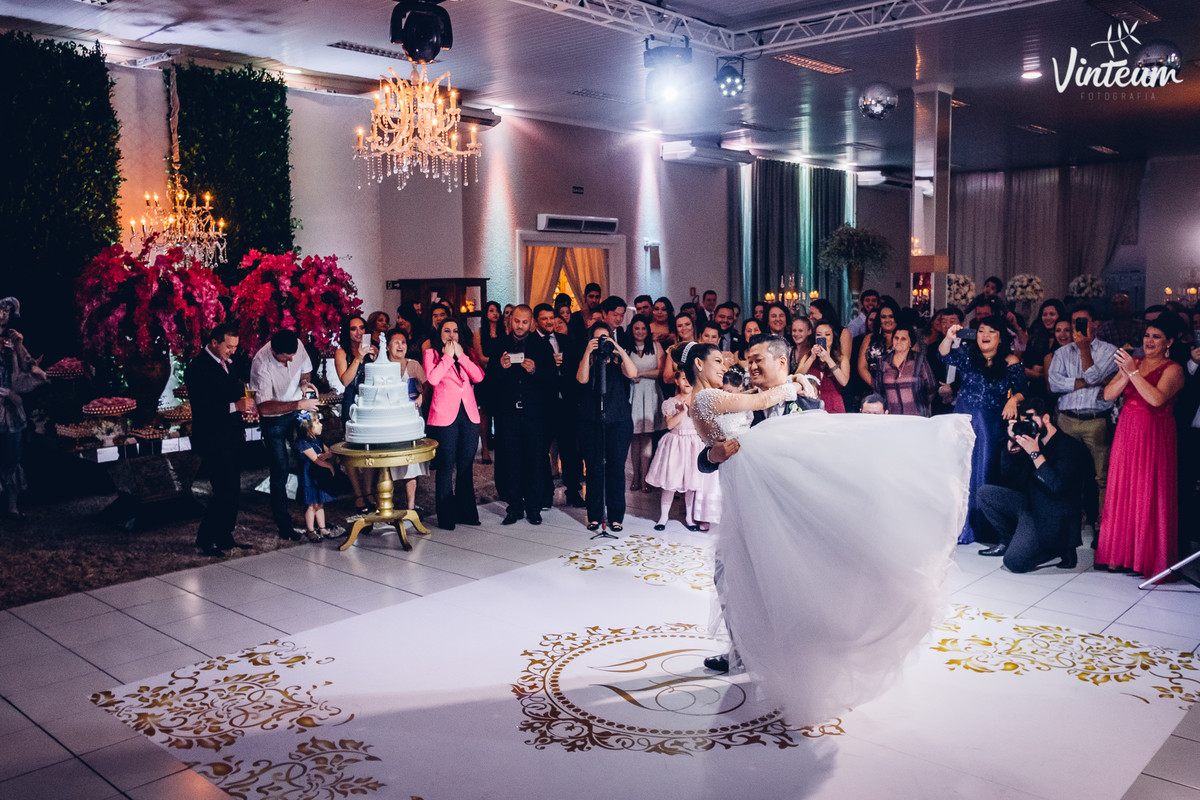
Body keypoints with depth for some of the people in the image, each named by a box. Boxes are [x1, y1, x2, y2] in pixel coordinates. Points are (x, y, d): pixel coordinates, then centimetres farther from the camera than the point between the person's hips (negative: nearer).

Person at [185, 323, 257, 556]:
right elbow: (201, 408, -22)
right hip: (213, 442, -9)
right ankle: (205, 540, 3)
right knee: (226, 491, -10)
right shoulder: (198, 368, -14)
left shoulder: (225, 363, 13)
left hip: (232, 439, 9)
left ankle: (225, 537, 23)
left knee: (232, 491, 12)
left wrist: (245, 404, 3)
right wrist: (234, 406, -27)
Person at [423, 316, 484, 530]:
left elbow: (478, 376, -1)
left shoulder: (466, 354, 16)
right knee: (446, 468, -1)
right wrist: (448, 356, -6)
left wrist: (460, 355, -5)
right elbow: (433, 378, -14)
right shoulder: (431, 354, 4)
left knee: (466, 467, 11)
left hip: (469, 416, 4)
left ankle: (466, 512, 21)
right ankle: (446, 517, 8)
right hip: (444, 417, -4)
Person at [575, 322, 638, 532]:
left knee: (616, 468, 1)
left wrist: (619, 349, -16)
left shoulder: (619, 361, 9)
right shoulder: (588, 361, 10)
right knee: (594, 469, 2)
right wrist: (588, 352, -15)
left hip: (619, 422, 0)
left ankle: (616, 517, 9)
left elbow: (632, 373, -11)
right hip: (591, 422, 0)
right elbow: (582, 379, -10)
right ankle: (594, 516, 11)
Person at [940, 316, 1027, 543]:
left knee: (987, 472, 4)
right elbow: (945, 356, -12)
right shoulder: (968, 355, 4)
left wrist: (1014, 399, -27)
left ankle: (985, 528, 13)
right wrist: (949, 338, -31)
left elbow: (1021, 390, -5)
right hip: (965, 421, 1)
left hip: (992, 426, -1)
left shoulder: (1010, 363, 1)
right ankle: (961, 527, 9)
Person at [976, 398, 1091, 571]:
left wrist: (1035, 453, -25)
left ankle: (1061, 549, 4)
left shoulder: (1070, 446, -14)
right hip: (1031, 504, 8)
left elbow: (1057, 486, -27)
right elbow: (1006, 474, 10)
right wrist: (1012, 441, -2)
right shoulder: (1031, 441, 7)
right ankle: (1009, 540, 13)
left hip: (1053, 521, -8)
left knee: (1014, 562, -22)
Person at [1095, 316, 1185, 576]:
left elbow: (1157, 399, -21)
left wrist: (1133, 372, -21)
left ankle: (1151, 559, 6)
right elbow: (1108, 394, 4)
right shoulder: (1133, 362, 12)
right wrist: (1126, 373, -10)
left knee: (1150, 496, -3)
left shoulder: (1173, 370, -4)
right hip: (1126, 434, 5)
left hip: (1154, 438, -5)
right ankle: (1121, 554, 16)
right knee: (1122, 493, 7)